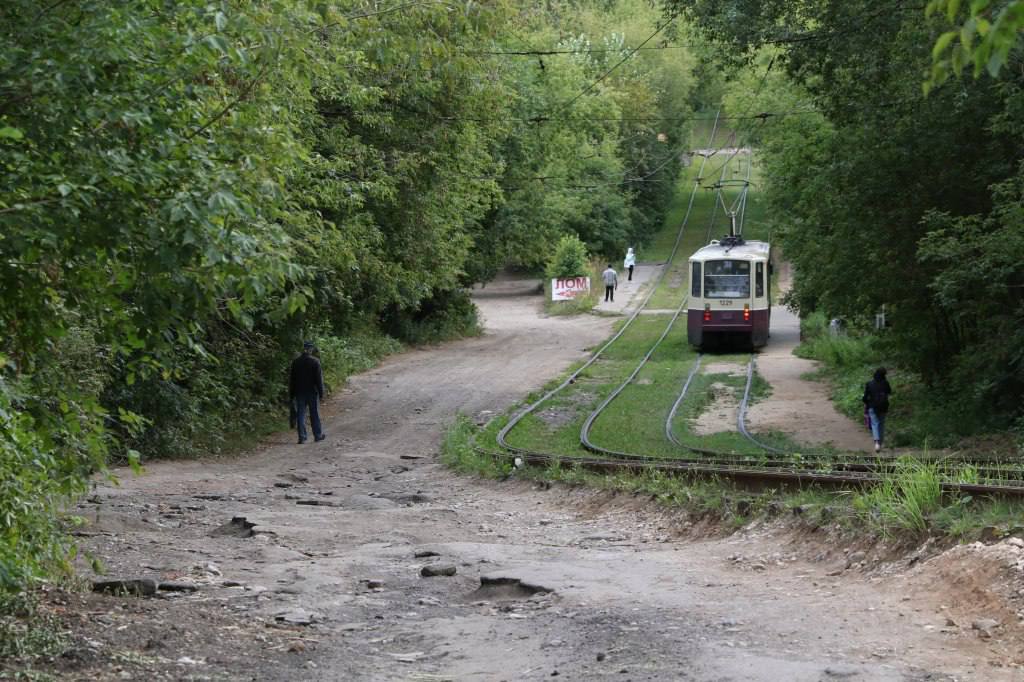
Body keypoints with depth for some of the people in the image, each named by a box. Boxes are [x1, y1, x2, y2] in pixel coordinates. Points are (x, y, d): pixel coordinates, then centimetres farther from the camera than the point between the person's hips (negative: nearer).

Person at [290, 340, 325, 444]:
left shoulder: (295, 362, 0)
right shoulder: (315, 362, -9)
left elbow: (292, 380, 5)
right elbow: (319, 379, -8)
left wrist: (291, 394, 11)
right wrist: (321, 393, -2)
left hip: (299, 392, 2)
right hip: (312, 392, -2)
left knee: (300, 415, 4)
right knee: (315, 414, 9)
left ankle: (302, 437, 0)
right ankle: (318, 435, 18)